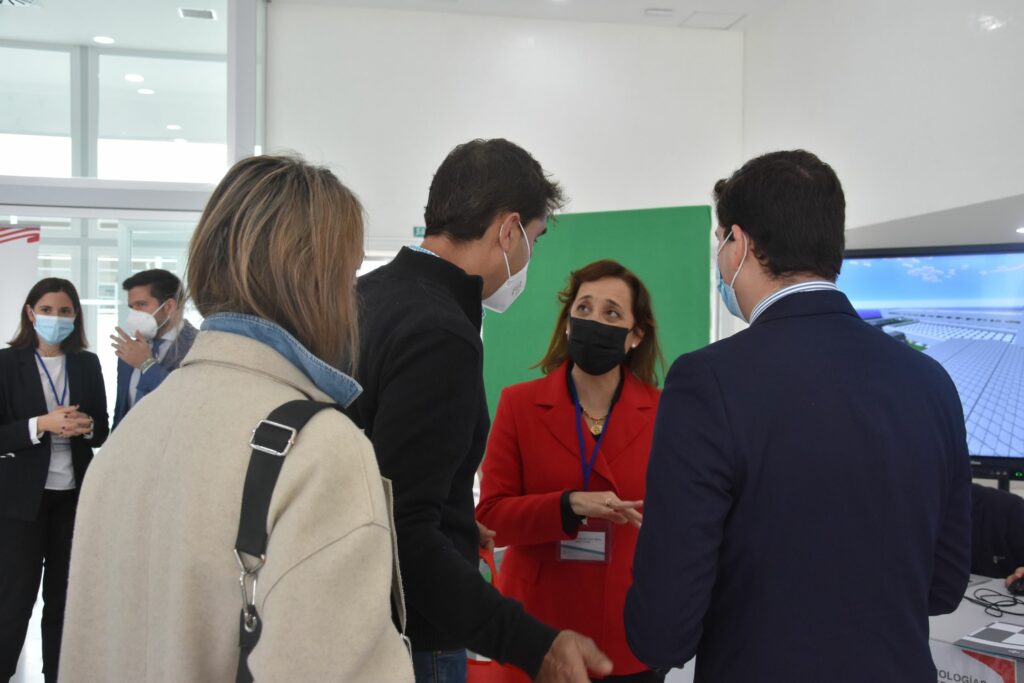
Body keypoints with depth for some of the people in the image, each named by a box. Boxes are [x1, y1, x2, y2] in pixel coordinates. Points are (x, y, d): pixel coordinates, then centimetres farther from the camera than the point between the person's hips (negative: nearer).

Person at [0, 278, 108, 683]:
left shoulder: (88, 363, 7)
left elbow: (103, 431, 10)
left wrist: (86, 426, -11)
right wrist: (41, 424, -20)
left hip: (75, 495, 3)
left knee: (64, 596, 11)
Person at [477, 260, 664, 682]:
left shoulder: (662, 412, -5)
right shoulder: (518, 404, -4)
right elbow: (490, 516, -6)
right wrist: (570, 505, -22)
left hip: (629, 634, 0)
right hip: (538, 629, 0)